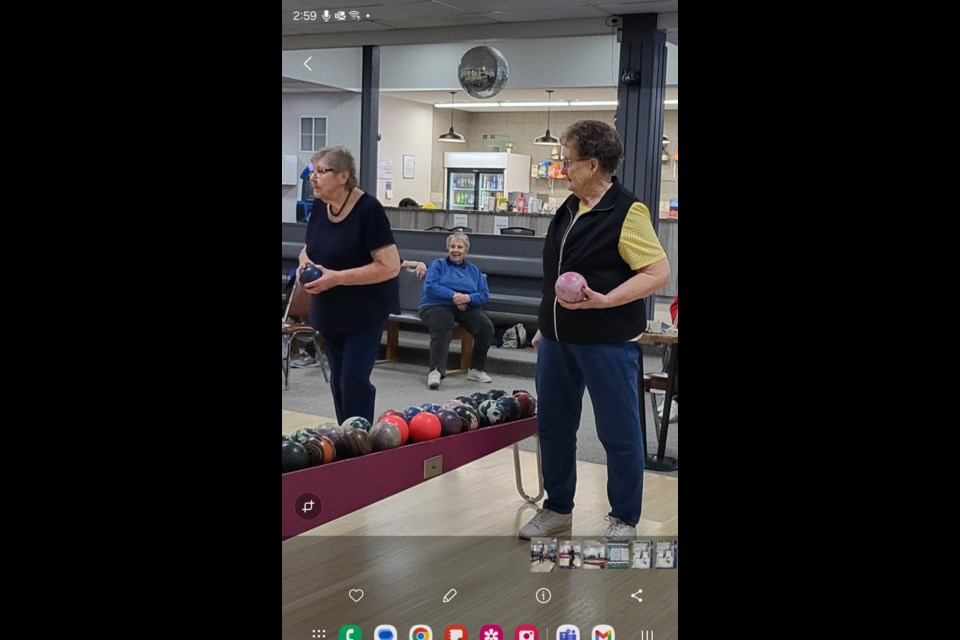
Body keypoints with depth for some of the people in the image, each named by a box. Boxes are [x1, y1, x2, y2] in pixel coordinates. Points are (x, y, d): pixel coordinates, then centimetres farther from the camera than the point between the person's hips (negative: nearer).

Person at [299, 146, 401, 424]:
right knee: (338, 379, 13)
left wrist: (337, 278, -27)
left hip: (365, 310, -7)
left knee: (354, 380, -10)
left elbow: (390, 266, -24)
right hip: (329, 310, 7)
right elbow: (309, 248, 17)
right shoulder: (319, 207, 0)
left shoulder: (368, 210, -20)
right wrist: (305, 263, -8)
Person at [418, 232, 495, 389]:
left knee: (486, 327, -23)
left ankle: (476, 370, -9)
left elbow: (484, 295, 10)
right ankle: (436, 371, -45)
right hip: (437, 305, -3)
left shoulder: (474, 270, 21)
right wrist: (453, 295, -16)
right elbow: (430, 286, -5)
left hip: (466, 308, 4)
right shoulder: (438, 264, 12)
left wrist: (468, 298, -12)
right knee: (442, 328, -37)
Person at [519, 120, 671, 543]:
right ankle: (557, 508, 30)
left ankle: (624, 519, 20)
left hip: (607, 343, -8)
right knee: (553, 425, 14)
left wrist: (603, 301, -27)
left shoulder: (626, 212, -14)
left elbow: (658, 273, -19)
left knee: (618, 432, 4)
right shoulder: (569, 210, 10)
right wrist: (547, 325, 20)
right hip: (558, 340, 8)